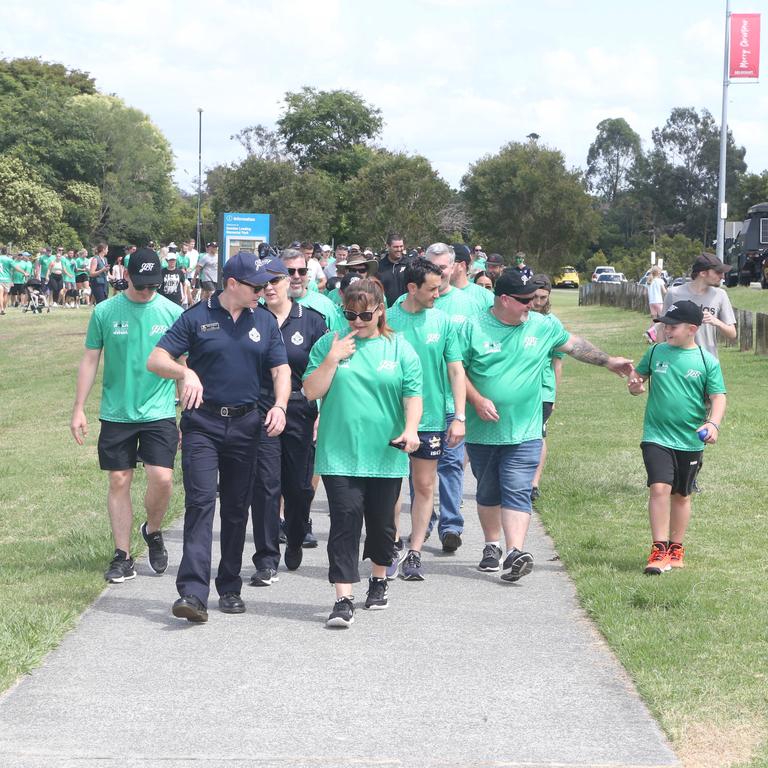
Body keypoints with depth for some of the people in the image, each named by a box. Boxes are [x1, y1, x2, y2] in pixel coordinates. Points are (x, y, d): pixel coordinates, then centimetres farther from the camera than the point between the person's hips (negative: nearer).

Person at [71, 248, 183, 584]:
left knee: (162, 478, -13)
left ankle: (153, 531, 16)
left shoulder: (172, 313, -1)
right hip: (116, 414, 1)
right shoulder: (105, 312, -1)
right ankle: (122, 557, 13)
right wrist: (78, 410, 3)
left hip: (159, 413, -1)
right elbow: (90, 361, 6)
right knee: (119, 481, 3)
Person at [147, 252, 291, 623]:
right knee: (200, 502, -15)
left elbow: (280, 369, 9)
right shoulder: (197, 317, -1)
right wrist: (185, 372, -25)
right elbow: (155, 359, -5)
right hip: (202, 423, -4)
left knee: (237, 508, 10)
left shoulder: (265, 322, 10)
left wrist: (279, 405, -11)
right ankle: (193, 592, -22)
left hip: (245, 424, 4)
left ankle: (230, 588, 21)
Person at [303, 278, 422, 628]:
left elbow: (413, 393, 2)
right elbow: (311, 391, 1)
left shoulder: (400, 349, 5)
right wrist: (333, 359, -10)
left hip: (385, 453, 1)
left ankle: (378, 580, 37)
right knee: (345, 519, -12)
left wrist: (410, 428, -15)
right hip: (339, 453, -1)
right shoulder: (329, 344, 6)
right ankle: (343, 599, -15)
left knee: (381, 521, 12)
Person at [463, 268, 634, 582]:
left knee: (517, 493, -12)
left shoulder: (543, 327, 5)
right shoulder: (474, 328, -3)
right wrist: (478, 400, -12)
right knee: (488, 493, 13)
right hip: (482, 433, 0)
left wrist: (609, 362, 23)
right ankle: (492, 546, 30)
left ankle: (515, 553, -22)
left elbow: (574, 344, 22)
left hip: (523, 433, 0)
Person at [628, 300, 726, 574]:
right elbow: (638, 377, 16)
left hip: (690, 441, 0)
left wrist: (713, 423, -21)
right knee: (659, 488, -15)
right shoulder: (656, 352, 3)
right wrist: (635, 386, -8)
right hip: (656, 436, 0)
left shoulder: (707, 361, -3)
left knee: (681, 495, 12)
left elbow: (718, 397, -4)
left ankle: (676, 549, 27)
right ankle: (659, 550, -11)